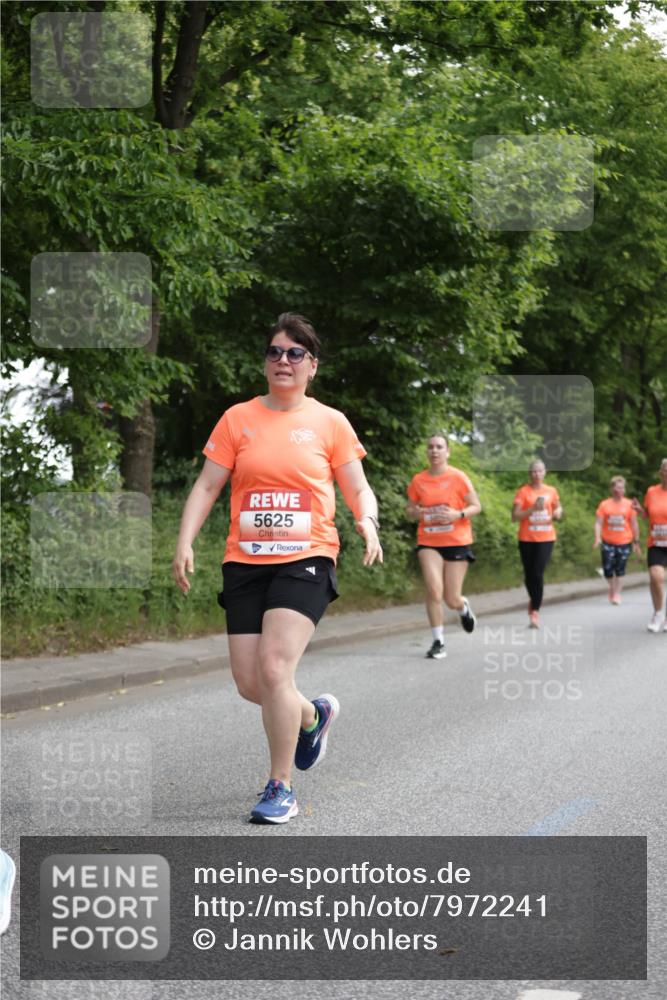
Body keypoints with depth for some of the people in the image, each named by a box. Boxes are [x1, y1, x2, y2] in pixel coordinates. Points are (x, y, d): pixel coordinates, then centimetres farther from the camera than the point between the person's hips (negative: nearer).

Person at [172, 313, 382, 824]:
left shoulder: (330, 422, 4)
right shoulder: (237, 419, 7)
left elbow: (358, 489, 7)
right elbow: (207, 485, 6)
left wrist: (368, 523, -14)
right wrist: (185, 542, -6)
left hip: (307, 558, -3)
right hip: (245, 562, 3)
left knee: (274, 668, -18)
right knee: (249, 683, 2)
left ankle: (281, 788, -3)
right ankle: (313, 715, 36)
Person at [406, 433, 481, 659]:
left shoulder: (458, 477, -6)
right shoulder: (418, 480, 1)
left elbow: (476, 506, -2)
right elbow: (409, 509, 13)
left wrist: (458, 515, -21)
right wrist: (415, 513, -10)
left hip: (457, 542, -1)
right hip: (428, 542, 1)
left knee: (452, 600, 1)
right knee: (434, 590, -17)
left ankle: (464, 607, 40)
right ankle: (438, 642, -5)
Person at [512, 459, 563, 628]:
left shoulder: (551, 491, 7)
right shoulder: (523, 491, -2)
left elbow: (558, 507, 23)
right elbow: (515, 516, -7)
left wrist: (558, 513, -1)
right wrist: (533, 509, -19)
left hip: (546, 538, 0)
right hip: (526, 538, 0)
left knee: (538, 574, -12)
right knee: (529, 575, 9)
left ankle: (535, 611, -10)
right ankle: (534, 601, 36)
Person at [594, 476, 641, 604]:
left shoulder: (629, 504, 0)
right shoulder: (604, 504, 1)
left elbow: (634, 524, 3)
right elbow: (599, 522, -1)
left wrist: (636, 542, 3)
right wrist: (597, 538, -14)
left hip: (624, 542, 0)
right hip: (608, 542, 0)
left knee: (620, 570, 0)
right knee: (608, 569, -4)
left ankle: (617, 594, 11)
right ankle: (612, 587, 23)